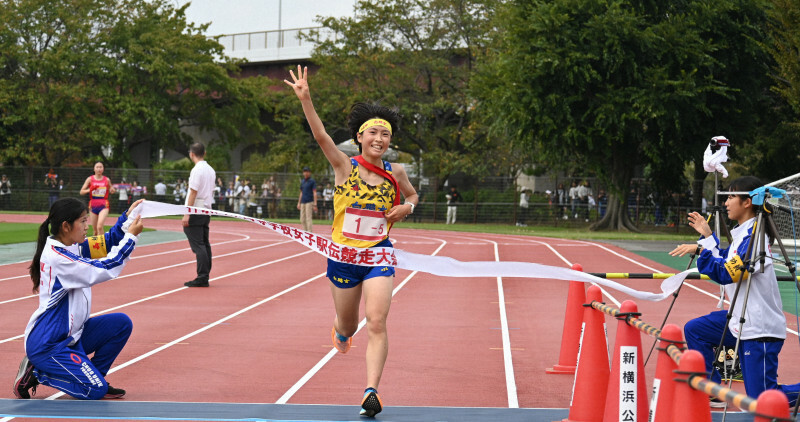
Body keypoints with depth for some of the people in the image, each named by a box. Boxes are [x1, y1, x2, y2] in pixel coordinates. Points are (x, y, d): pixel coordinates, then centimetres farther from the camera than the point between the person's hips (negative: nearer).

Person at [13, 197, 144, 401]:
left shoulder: (71, 246, 4)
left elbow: (106, 242, 10)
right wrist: (131, 236, -18)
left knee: (122, 323, 0)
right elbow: (104, 269, -24)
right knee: (95, 391, -15)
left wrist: (127, 217, -4)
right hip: (47, 344, -10)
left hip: (70, 335, 10)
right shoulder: (56, 257, -23)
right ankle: (36, 374, 0)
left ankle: (93, 376, 10)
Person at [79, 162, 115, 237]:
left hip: (103, 206, -2)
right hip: (93, 206, 2)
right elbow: (81, 192, 3)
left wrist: (112, 190, -3)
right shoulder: (90, 179, 4)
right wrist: (90, 190, -15)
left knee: (99, 226, -23)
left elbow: (111, 191, 21)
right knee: (94, 230, 7)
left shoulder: (107, 180, 5)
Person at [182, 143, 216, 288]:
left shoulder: (197, 170, -13)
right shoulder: (211, 170, 13)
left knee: (198, 245, -9)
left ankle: (202, 278, -12)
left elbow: (193, 193, -17)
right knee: (205, 244, 9)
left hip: (195, 212, -8)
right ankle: (205, 276, 11)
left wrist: (187, 214, -16)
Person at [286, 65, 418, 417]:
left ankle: (371, 392, -13)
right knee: (348, 326, 16)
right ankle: (340, 331, 55)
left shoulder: (395, 172, 2)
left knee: (377, 322, -16)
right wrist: (305, 100, -34)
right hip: (343, 255, 0)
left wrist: (405, 208, -2)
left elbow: (412, 195, 22)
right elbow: (321, 136, -21)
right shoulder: (345, 166, -6)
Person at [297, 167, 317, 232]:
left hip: (309, 202, -7)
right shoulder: (302, 182, 17)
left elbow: (314, 193, -7)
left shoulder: (312, 181, -2)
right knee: (302, 219, 6)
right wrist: (299, 203, 17)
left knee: (308, 218, -13)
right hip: (303, 203, 7)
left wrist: (315, 204, -14)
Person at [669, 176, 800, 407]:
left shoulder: (754, 237, -20)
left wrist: (700, 250, -24)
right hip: (741, 319, 10)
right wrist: (707, 235, 19)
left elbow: (726, 274, -25)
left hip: (761, 328, -10)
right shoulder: (741, 234, 10)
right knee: (694, 330, 11)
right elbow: (725, 262, 24)